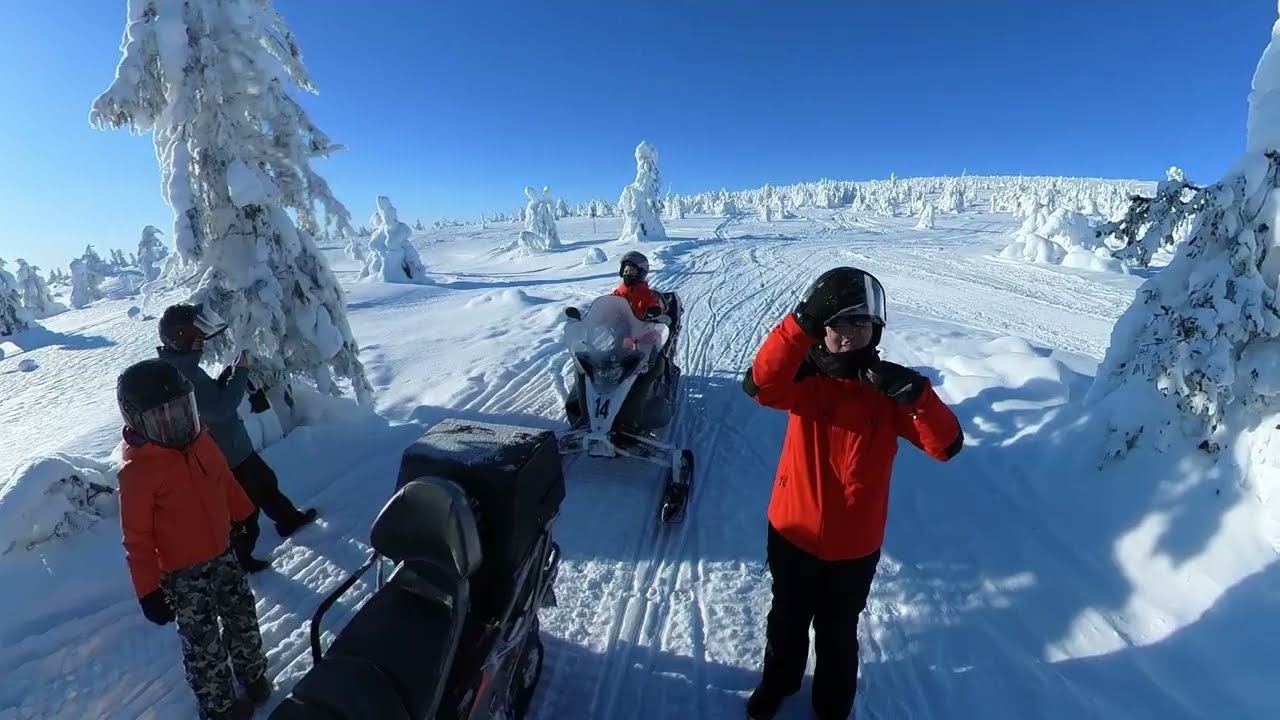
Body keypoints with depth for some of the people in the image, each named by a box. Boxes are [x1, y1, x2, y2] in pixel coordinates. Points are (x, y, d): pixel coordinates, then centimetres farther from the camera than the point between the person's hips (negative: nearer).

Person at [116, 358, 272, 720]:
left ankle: (254, 675, 43)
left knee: (243, 617, 20)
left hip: (223, 554, 6)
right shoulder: (137, 472, -23)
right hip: (183, 572, -6)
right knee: (203, 643, 10)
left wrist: (247, 517, 21)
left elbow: (226, 484, 11)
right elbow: (137, 539, -16)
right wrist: (148, 590, -13)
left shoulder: (200, 441, -6)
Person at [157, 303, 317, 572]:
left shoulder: (182, 365, 2)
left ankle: (289, 519, 47)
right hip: (226, 455, -10)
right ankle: (239, 559, 30)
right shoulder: (182, 375, -30)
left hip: (233, 446, 10)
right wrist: (240, 372, -25)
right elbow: (220, 408, -33)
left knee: (265, 480, 27)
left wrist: (230, 372, -4)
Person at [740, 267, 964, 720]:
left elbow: (948, 445, -17)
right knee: (787, 620, 25)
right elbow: (760, 385, -36)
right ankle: (778, 681, 54)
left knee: (838, 633, 24)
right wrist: (802, 324, -46)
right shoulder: (805, 379, -14)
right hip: (793, 533, 0)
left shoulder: (889, 390, -9)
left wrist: (918, 395, -34)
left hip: (855, 545, 1)